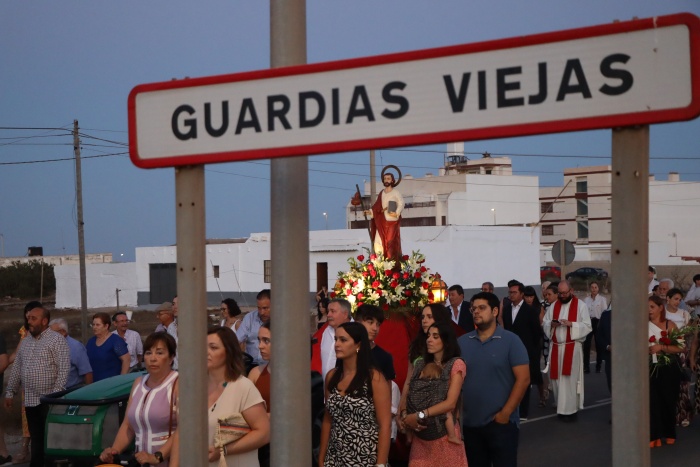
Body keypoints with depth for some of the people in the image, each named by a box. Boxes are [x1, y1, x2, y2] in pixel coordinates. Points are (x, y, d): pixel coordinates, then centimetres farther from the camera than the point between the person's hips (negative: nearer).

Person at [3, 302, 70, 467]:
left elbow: (64, 368, -14)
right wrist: (10, 392, 14)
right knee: (36, 439, 10)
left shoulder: (56, 340, -7)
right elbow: (16, 369, 19)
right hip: (30, 400, 7)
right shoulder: (25, 342, 16)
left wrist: (56, 393, -19)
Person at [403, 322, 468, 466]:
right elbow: (410, 395, 7)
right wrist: (405, 415, -13)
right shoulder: (420, 364, 11)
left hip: (444, 435, -4)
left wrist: (419, 416, -16)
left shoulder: (456, 364, -5)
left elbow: (450, 403, -14)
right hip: (420, 435, 4)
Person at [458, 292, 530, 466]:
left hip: (501, 423, -4)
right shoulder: (461, 342, 6)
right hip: (470, 423, 4)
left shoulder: (511, 341, -6)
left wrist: (505, 413, -14)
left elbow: (523, 379, -10)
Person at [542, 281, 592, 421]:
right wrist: (551, 324, -11)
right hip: (555, 347, 5)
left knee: (569, 379, -8)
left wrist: (571, 324, -21)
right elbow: (544, 323, 11)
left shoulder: (580, 305, -2)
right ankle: (561, 407, 17)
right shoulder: (553, 306, 12)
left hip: (572, 347, -5)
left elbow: (587, 326, -7)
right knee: (556, 378, 6)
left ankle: (569, 410, -5)